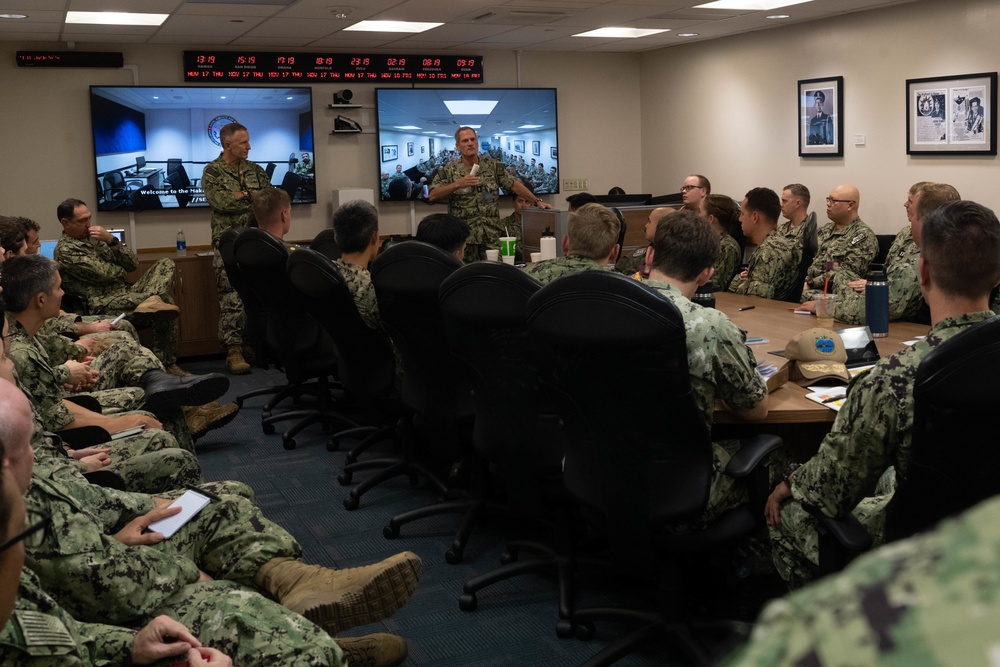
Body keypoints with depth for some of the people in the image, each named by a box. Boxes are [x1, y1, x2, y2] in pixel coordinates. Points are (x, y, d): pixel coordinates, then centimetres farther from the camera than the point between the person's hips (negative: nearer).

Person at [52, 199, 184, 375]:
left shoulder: (94, 237, 19)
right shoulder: (65, 250, -5)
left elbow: (133, 263, 10)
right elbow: (104, 273, -14)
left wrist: (111, 240, -4)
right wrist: (123, 271, 7)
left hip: (126, 293, 9)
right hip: (105, 304, -9)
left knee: (165, 264, -14)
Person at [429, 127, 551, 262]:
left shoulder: (492, 165, 9)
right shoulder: (449, 171, 2)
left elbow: (513, 184, 7)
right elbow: (432, 196, -8)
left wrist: (537, 201, -1)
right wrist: (458, 184, -19)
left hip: (492, 235, 2)